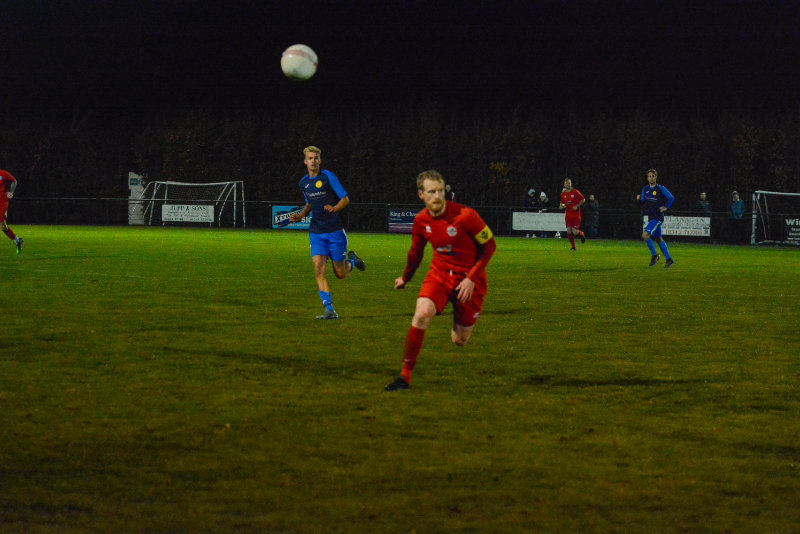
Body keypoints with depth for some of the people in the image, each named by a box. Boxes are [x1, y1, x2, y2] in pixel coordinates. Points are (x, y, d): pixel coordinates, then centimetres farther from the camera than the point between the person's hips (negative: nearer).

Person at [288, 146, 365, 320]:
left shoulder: (328, 177, -6)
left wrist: (335, 208, -23)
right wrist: (301, 215, 8)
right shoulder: (304, 183, 10)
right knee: (318, 268, -15)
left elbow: (345, 199, -4)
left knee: (340, 273, 2)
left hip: (335, 230, -4)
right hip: (316, 232, 4)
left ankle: (352, 260, 37)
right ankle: (329, 310, -14)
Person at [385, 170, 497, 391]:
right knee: (421, 314, -25)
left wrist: (471, 279, -16)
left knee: (459, 341, 3)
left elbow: (489, 245, -10)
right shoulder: (421, 220, -6)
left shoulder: (465, 216, -20)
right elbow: (416, 251, 15)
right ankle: (405, 375, -17)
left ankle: (462, 325, 43)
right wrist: (405, 278, 29)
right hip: (439, 273, 3)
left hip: (468, 278, -3)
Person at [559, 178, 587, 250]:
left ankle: (582, 234, 25)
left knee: (575, 232, -11)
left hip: (576, 215, -3)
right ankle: (573, 247, 5)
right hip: (568, 215, 3)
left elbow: (583, 200, 0)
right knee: (569, 231, -7)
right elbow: (562, 203, 19)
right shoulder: (563, 194, 5)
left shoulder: (575, 192, -7)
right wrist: (561, 206, -5)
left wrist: (577, 206, -12)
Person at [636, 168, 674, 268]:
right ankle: (669, 260, 20)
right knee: (658, 239, 12)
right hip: (651, 217, 7)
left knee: (645, 235, -18)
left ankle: (654, 256, -3)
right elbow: (643, 203, 15)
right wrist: (639, 199, -5)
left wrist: (666, 207, -11)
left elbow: (671, 198, -1)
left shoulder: (661, 189, -9)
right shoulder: (645, 189, 9)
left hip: (658, 218, -7)